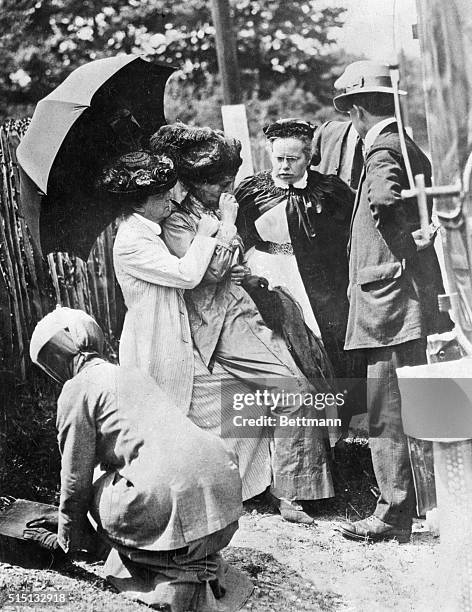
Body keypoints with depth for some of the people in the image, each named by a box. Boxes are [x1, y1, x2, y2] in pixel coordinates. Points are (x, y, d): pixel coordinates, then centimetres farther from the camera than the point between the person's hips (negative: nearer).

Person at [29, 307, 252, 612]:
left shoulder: (77, 388, 5)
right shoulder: (136, 374, 29)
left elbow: (76, 476, 8)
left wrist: (70, 541, 24)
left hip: (176, 493, -8)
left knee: (101, 497, 16)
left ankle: (179, 575, 2)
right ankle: (202, 563, 15)